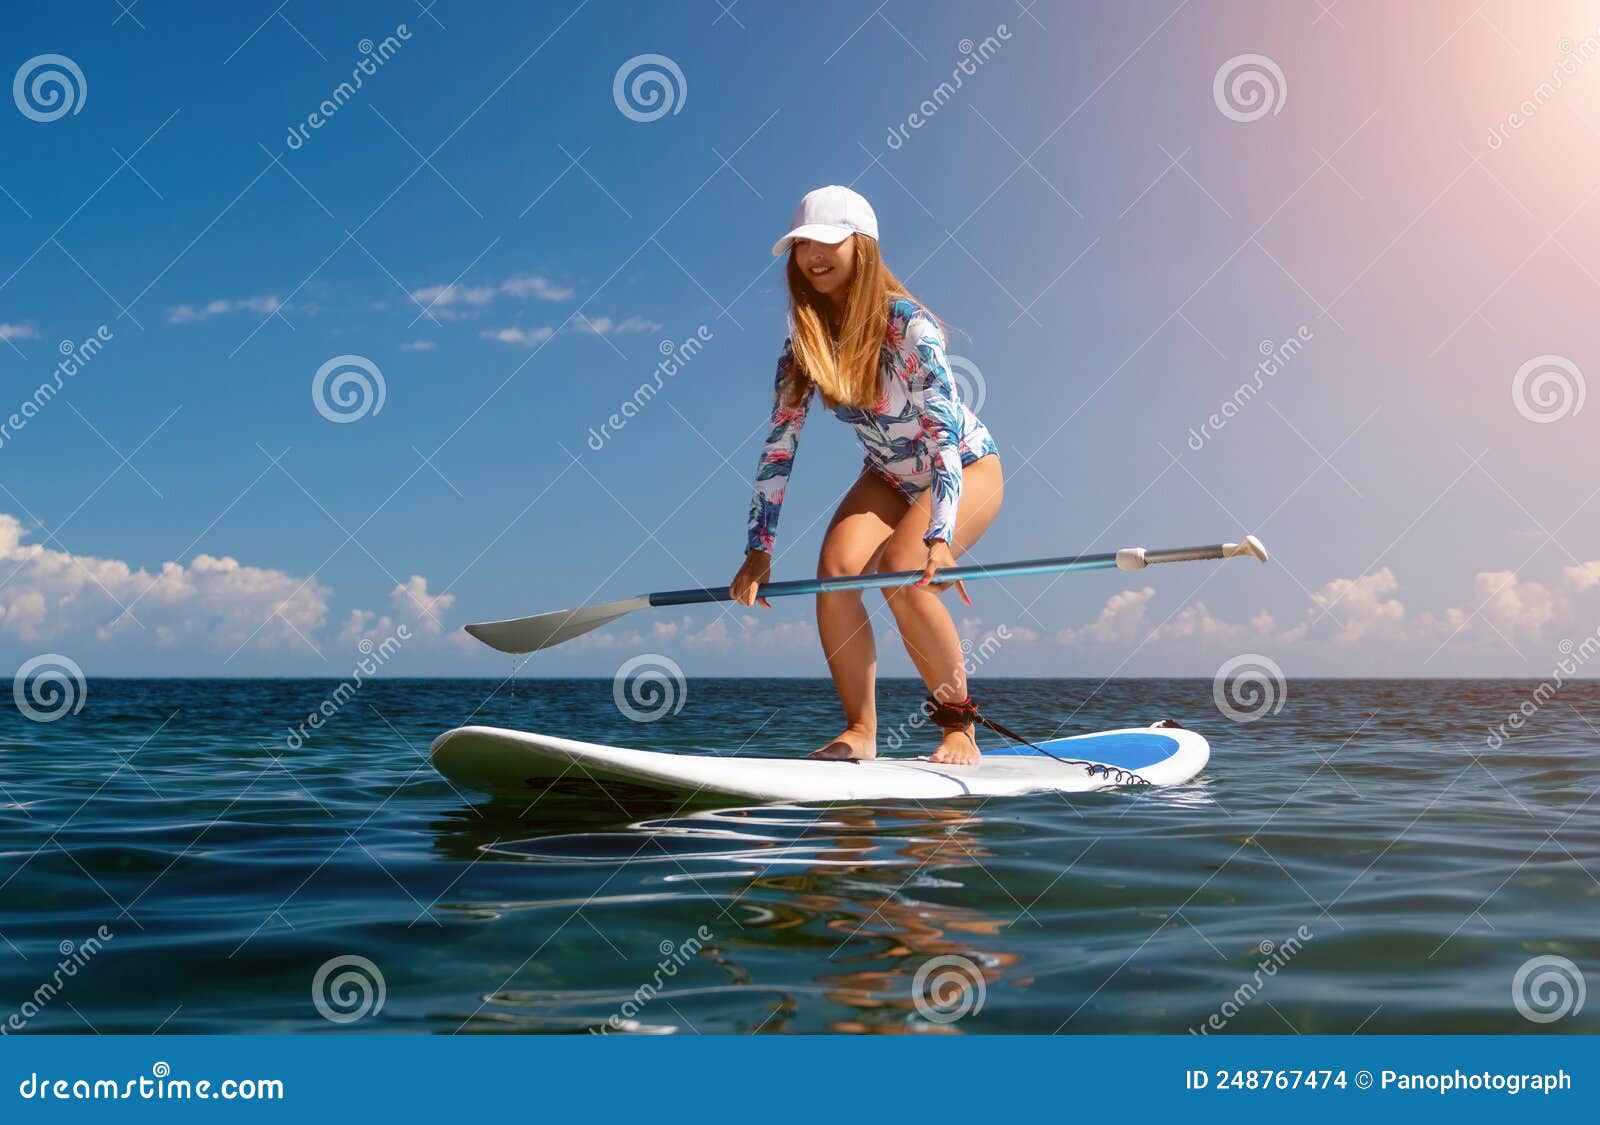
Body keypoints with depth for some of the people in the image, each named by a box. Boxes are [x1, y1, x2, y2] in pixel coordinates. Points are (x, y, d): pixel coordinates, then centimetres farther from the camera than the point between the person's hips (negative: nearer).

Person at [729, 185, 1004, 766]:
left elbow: (944, 430, -33)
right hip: (889, 477, 5)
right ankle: (859, 732, -10)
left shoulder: (905, 321, -26)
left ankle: (959, 728, -10)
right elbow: (779, 442, -9)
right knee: (836, 569, -22)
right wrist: (758, 549, -14)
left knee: (902, 575, -29)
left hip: (967, 469, -5)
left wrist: (938, 536, -43)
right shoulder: (805, 336, -9)